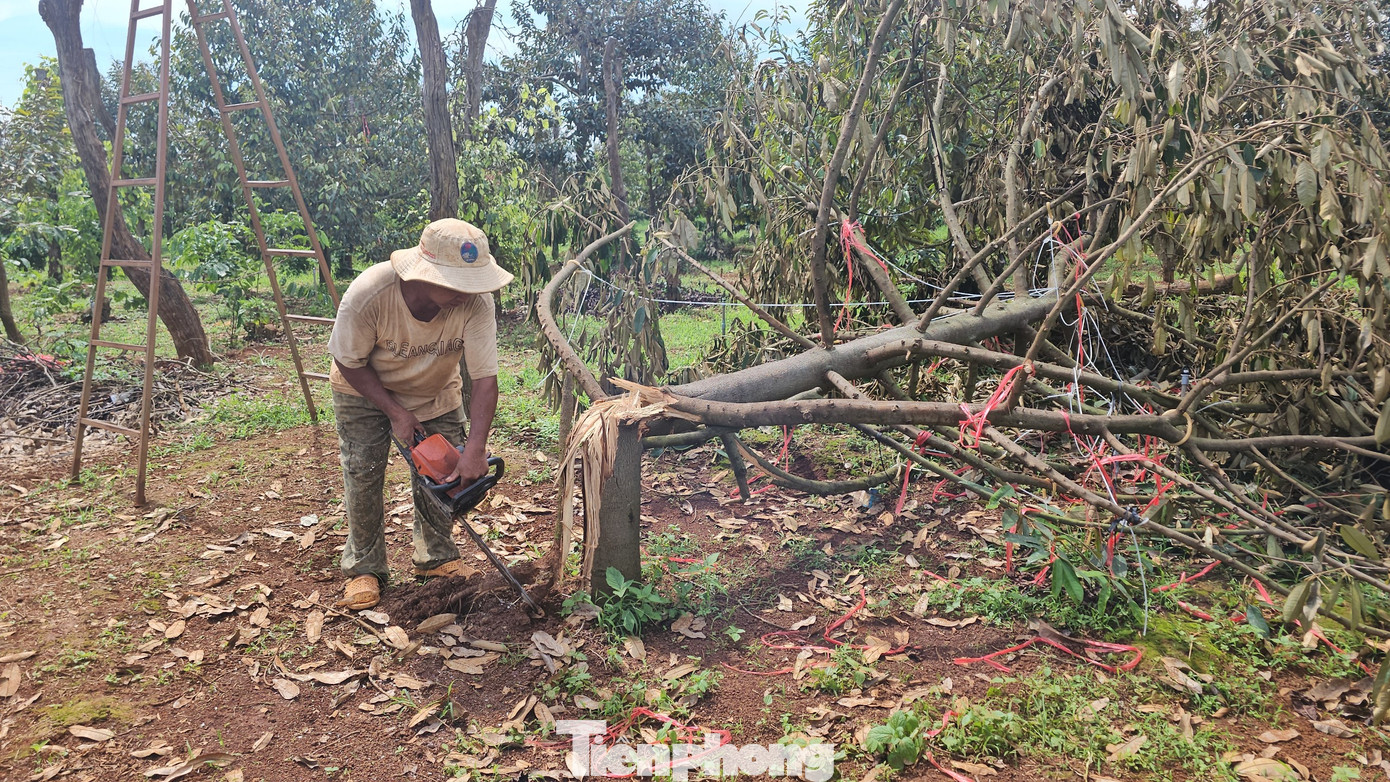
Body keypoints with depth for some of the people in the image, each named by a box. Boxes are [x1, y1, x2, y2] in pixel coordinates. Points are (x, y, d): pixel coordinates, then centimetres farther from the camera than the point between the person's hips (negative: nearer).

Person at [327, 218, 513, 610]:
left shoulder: (475, 302, -35)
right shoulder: (368, 294, -38)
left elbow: (485, 378, -33)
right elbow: (349, 363, -22)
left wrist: (476, 449, -40)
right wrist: (395, 413, -23)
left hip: (436, 392, 2)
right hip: (366, 389, -2)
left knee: (448, 472, 0)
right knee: (363, 473, -6)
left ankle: (436, 559, 20)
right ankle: (363, 568, 11)